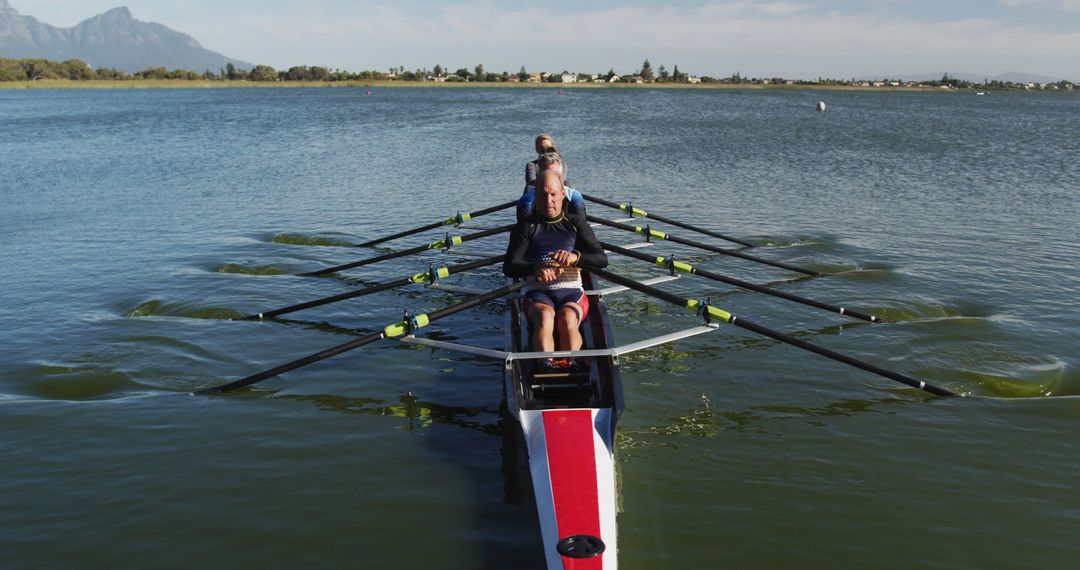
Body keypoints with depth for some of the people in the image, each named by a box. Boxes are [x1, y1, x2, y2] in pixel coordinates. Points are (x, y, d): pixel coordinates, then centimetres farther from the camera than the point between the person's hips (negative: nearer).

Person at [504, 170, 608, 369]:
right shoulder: (526, 226, 13)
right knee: (545, 317, -36)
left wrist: (575, 257, -20)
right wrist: (536, 269, -22)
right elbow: (509, 267, 0)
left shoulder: (576, 223, 15)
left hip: (572, 292, 1)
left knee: (567, 320, -35)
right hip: (538, 293, 0)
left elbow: (602, 259, 3)